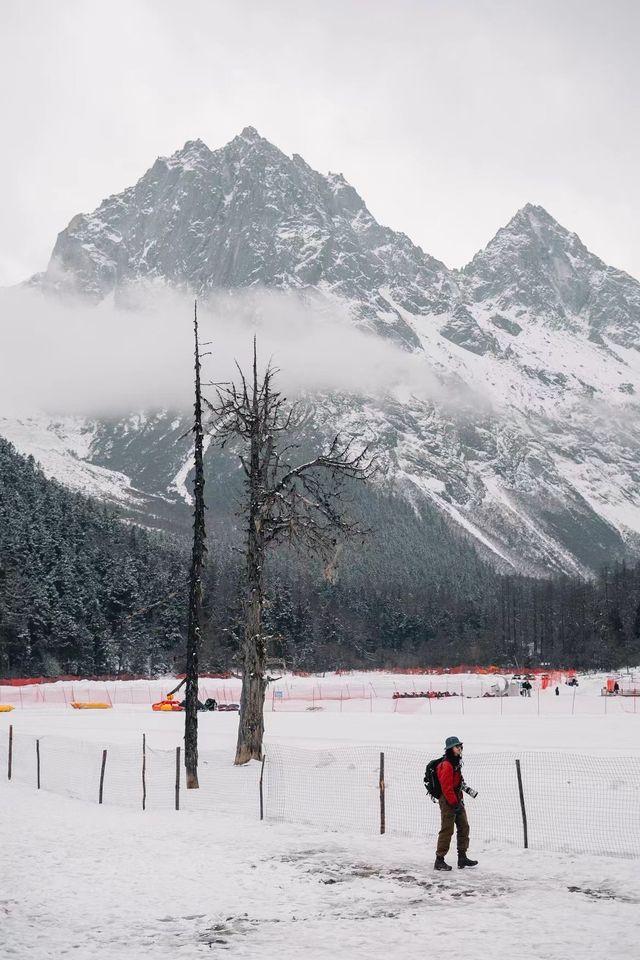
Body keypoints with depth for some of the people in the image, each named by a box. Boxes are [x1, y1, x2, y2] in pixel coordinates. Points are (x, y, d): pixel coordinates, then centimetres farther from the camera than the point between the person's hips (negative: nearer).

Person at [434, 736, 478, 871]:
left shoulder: (456, 763, 14)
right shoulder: (446, 765, -18)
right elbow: (446, 787, -22)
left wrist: (459, 800, 19)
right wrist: (454, 802, -20)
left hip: (457, 800, 10)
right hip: (448, 801, -10)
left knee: (464, 827, 11)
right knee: (447, 830, -7)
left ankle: (462, 857, 18)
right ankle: (439, 860, -2)